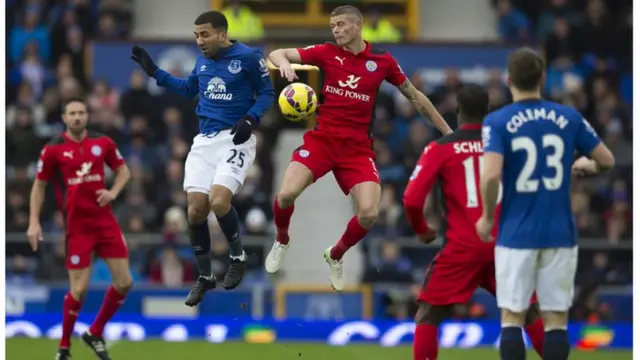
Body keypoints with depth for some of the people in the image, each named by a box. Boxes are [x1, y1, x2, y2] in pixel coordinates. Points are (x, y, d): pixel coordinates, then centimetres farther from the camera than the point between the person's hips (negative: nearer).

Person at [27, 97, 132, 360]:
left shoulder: (103, 143, 4)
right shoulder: (53, 150, -4)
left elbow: (123, 170, 17)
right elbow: (39, 186, 4)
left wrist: (113, 191, -3)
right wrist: (34, 222, -3)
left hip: (105, 220, 4)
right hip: (77, 226, -4)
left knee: (124, 283, 0)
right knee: (79, 289, -9)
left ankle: (95, 333, 21)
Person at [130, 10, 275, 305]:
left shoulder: (249, 57, -9)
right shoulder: (202, 61, 9)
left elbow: (267, 93, -2)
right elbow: (188, 89, 26)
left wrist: (251, 119, -18)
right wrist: (153, 71, 22)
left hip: (235, 139, -6)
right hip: (205, 140, 6)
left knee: (219, 201, -25)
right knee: (195, 210, -2)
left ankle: (238, 257, 3)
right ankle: (204, 278, 15)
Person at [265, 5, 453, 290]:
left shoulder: (382, 61, 1)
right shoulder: (327, 53, 0)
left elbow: (414, 96, 13)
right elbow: (277, 54, -1)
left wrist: (446, 130, 16)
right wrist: (284, 63, -27)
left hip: (358, 147, 0)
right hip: (322, 138, 0)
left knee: (369, 213, -16)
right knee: (287, 194, -20)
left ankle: (336, 256, 16)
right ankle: (282, 241, 14)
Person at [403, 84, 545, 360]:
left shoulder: (440, 148, -1)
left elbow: (412, 199, -6)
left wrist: (421, 230, 12)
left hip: (463, 247, -2)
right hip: (505, 244, 2)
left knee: (428, 316, 8)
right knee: (530, 313, 18)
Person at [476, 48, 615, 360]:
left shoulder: (497, 121, -6)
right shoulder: (568, 117, 2)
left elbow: (491, 174, -18)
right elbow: (607, 160, 7)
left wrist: (487, 216, -2)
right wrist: (585, 164, 30)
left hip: (516, 233, -2)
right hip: (559, 233, 2)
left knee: (512, 319, 5)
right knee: (555, 320, 5)